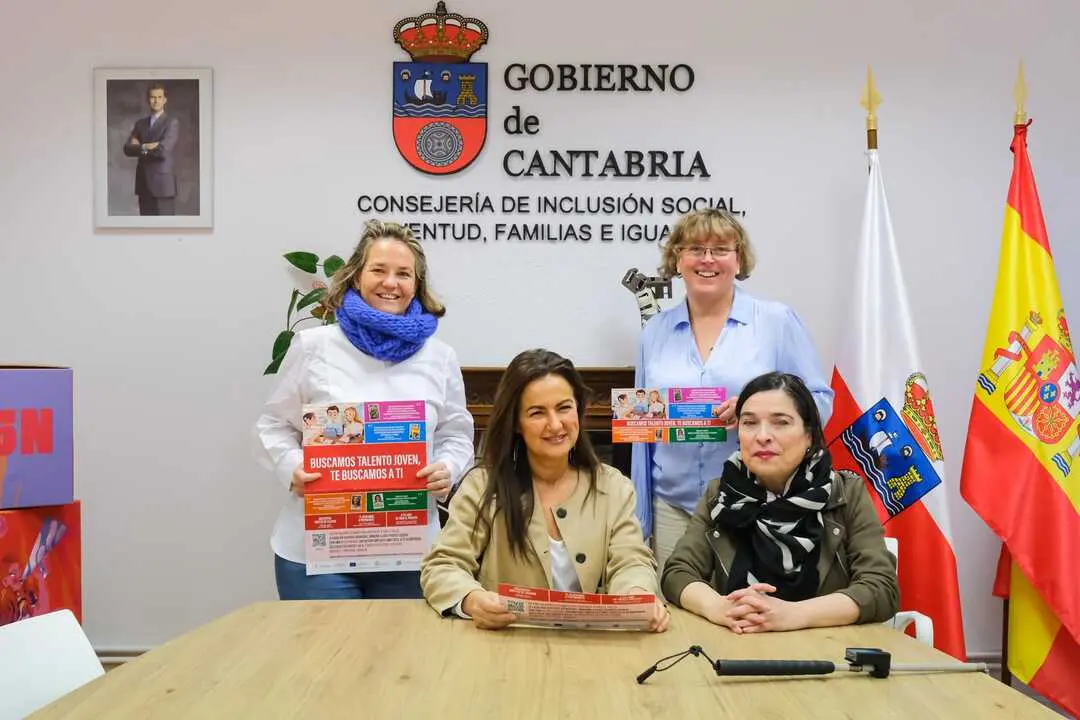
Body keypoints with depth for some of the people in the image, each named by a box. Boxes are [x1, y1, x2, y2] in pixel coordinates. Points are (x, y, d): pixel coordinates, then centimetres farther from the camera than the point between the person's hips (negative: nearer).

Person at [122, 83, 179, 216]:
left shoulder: (172, 123, -3)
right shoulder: (140, 123, 15)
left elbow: (163, 150, -17)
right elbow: (127, 149, 3)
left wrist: (140, 147, -3)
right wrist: (146, 147, -13)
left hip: (163, 183, -6)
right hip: (144, 184, 6)